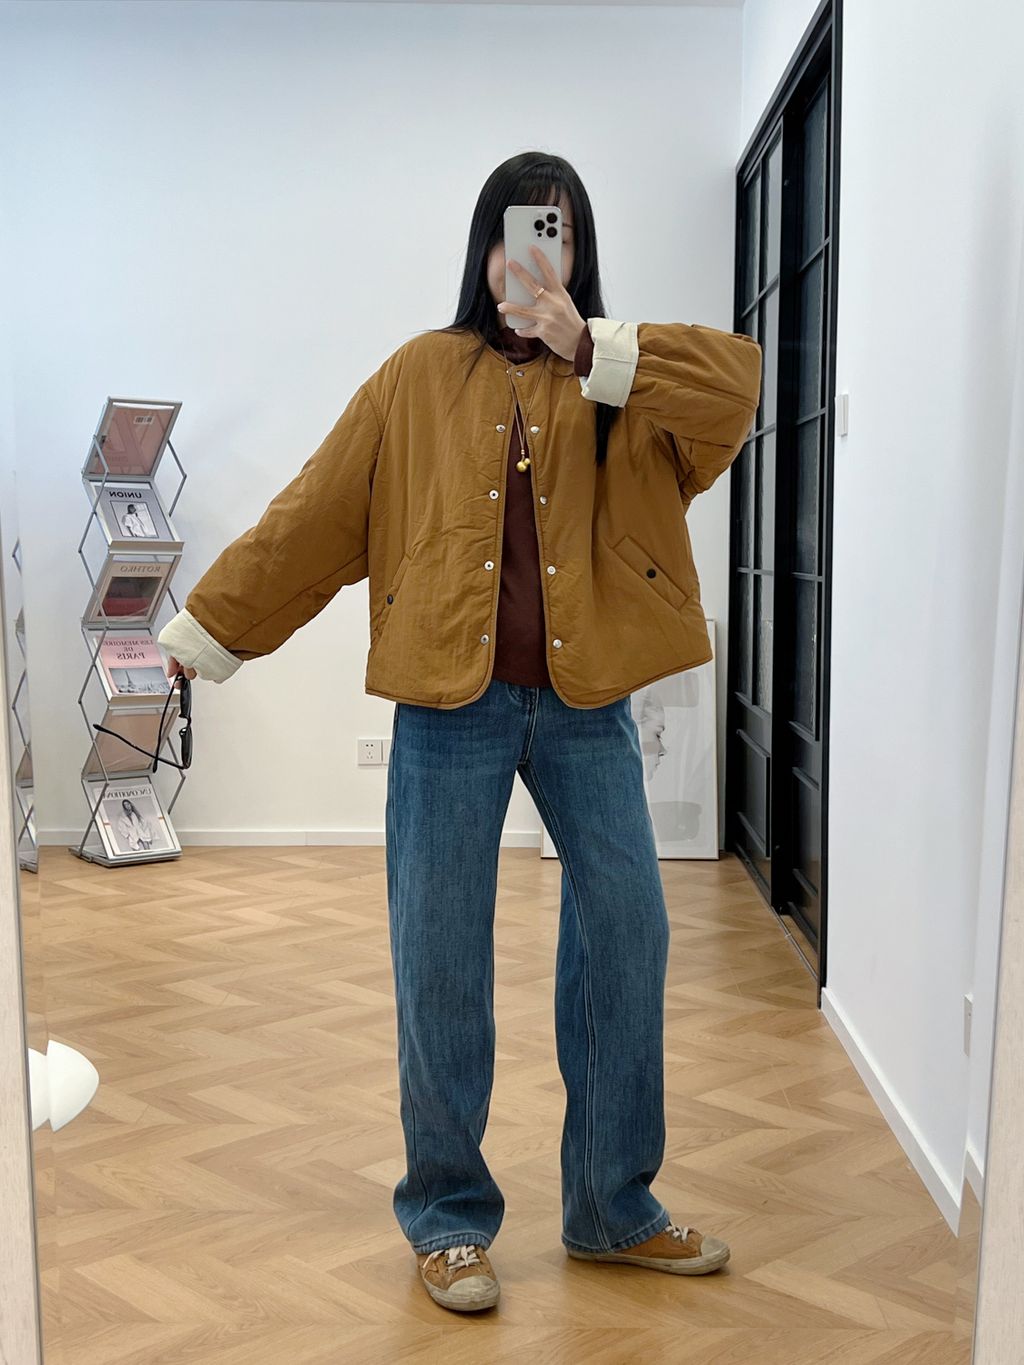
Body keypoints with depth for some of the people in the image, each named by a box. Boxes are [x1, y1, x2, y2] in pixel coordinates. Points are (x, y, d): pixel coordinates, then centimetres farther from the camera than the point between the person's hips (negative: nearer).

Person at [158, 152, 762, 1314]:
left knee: (627, 935, 4)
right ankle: (448, 1216, 22)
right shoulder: (421, 375, 7)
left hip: (585, 700, 2)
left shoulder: (624, 377, 9)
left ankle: (614, 1206, 23)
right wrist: (206, 630, 8)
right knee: (439, 958, 3)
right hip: (452, 702, -1)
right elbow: (314, 515, 7)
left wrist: (589, 350, -18)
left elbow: (737, 381, -11)